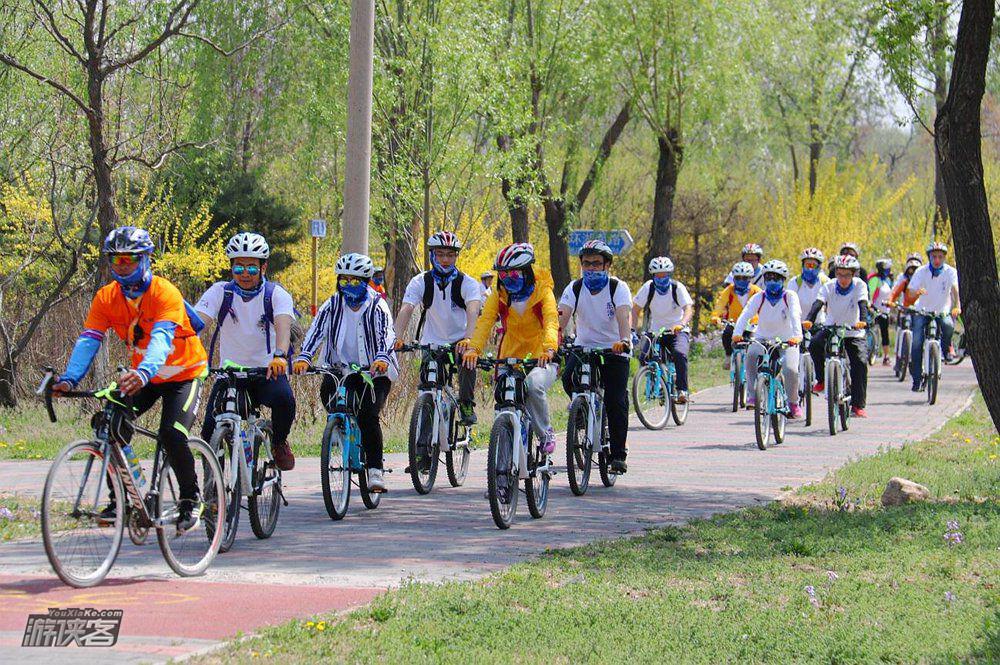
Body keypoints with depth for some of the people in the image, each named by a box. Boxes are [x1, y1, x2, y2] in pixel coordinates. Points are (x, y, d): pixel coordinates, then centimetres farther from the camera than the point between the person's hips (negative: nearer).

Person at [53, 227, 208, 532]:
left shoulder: (164, 293, -26)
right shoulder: (106, 298, -10)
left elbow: (161, 338, -41)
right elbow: (88, 340, -19)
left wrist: (144, 373, -60)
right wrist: (69, 379, -36)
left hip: (183, 372, -5)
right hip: (141, 375, 5)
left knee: (172, 435, -23)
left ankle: (191, 499, 0)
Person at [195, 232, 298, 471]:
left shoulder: (276, 295, -6)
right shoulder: (219, 292, -3)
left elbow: (283, 326, -26)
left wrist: (280, 356, -49)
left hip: (268, 373, -1)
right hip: (230, 374, 1)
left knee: (283, 398, -33)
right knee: (211, 430, -21)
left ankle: (279, 442, 0)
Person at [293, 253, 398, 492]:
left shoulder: (377, 306, -8)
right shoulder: (332, 306, -1)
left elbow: (386, 335, -24)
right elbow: (316, 331, -14)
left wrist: (382, 358, -45)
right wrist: (303, 358, -32)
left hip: (374, 372, -3)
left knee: (368, 418, -21)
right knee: (326, 392, -28)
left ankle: (375, 470, -11)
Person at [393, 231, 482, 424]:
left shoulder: (467, 283, -13)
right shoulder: (420, 282, -9)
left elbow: (473, 310, -31)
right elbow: (406, 310, -22)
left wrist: (468, 338, -51)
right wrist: (398, 337, -41)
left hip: (460, 341, -2)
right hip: (432, 343, 2)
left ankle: (466, 404, -15)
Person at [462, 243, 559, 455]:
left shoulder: (542, 291, -8)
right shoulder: (499, 295, 0)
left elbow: (551, 322, -25)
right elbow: (484, 322, -14)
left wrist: (549, 349, -45)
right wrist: (473, 348, -33)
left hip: (541, 358, -4)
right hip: (511, 356, 4)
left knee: (534, 385, -33)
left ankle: (546, 434, -12)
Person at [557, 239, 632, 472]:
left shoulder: (618, 288, -12)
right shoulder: (575, 288, -6)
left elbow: (623, 316, -30)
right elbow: (562, 317, -19)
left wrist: (624, 339, -50)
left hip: (613, 350, -2)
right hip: (584, 347, 2)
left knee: (616, 403, -10)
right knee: (569, 378, -27)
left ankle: (618, 455, 1)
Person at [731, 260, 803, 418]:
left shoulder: (790, 296, -9)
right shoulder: (759, 297, -4)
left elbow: (795, 316, -26)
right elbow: (745, 315, -19)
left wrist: (797, 335, -45)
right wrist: (737, 333, -38)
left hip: (786, 341, -1)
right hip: (763, 339, 1)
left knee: (790, 370, -25)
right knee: (751, 354, -32)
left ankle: (793, 403, 1)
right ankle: (753, 394, -21)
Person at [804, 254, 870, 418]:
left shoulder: (859, 285, -12)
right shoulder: (829, 287, -10)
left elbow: (862, 304, -27)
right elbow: (818, 304, -25)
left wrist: (862, 321, -47)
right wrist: (809, 320, -44)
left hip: (854, 332, -1)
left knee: (860, 363, -20)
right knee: (815, 344, -30)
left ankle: (858, 405, -11)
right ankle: (822, 379, -9)